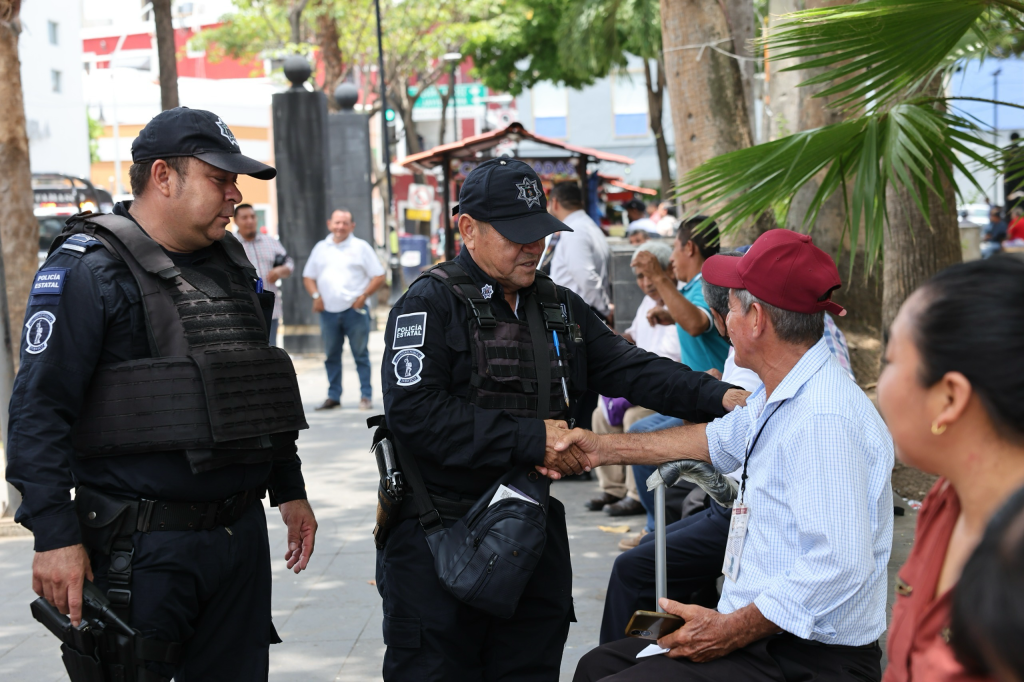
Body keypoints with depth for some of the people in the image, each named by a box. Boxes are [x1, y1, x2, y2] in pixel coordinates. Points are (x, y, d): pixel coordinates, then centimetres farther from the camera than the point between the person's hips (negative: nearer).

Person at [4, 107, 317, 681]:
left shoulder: (233, 266, 14)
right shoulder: (88, 269, -11)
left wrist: (290, 491, 22)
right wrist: (55, 537, -20)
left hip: (242, 532, 7)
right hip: (140, 548, -7)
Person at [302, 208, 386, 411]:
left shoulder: (360, 247, 2)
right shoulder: (321, 248, 13)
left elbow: (379, 277, 0)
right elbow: (308, 277, 18)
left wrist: (363, 297, -10)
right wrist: (316, 295, 0)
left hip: (355, 310, -4)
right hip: (328, 311, 4)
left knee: (361, 354, 0)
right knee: (332, 355, 8)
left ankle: (366, 396, 4)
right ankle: (333, 396, 16)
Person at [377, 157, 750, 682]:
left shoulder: (560, 308, 12)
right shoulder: (431, 303, -10)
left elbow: (627, 368, 6)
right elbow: (413, 412, -21)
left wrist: (720, 397, -11)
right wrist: (531, 439, -21)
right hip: (438, 539, -6)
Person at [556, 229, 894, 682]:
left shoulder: (823, 420, -24)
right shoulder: (777, 400, 9)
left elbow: (839, 566, -30)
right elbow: (717, 441, 31)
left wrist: (731, 629, -22)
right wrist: (605, 449, 32)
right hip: (764, 639, 10)